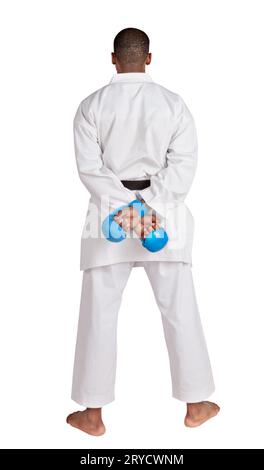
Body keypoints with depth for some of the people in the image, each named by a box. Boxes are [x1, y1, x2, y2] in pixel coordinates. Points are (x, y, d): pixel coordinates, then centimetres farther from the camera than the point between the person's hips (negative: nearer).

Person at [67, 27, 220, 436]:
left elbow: (90, 167, -9)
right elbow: (184, 163, -8)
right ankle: (196, 405, 25)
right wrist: (151, 207, -12)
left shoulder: (91, 105, -1)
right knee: (180, 310, 11)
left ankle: (93, 414, 19)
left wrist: (123, 207, -12)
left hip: (107, 213, 0)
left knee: (99, 313, 8)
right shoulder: (173, 103, 1)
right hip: (164, 216, 1)